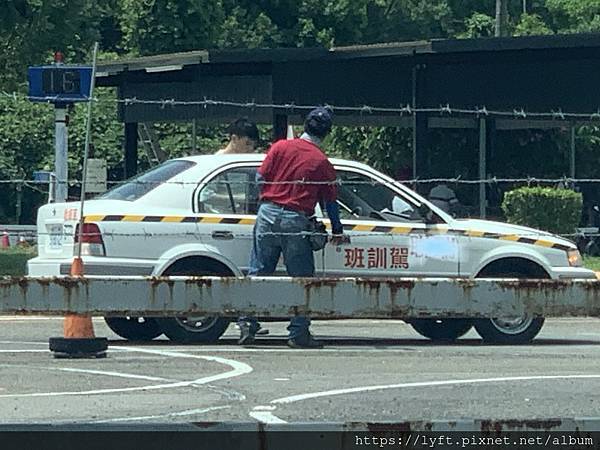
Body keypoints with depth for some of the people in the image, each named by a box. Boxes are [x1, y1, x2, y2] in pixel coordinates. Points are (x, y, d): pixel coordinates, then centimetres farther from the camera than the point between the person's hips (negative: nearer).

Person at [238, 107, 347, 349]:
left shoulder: (280, 147, 1)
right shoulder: (321, 162, -2)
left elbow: (261, 177, 2)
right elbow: (330, 201, 4)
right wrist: (337, 231, 15)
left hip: (268, 214, 2)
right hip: (296, 220, -2)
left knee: (258, 272, 10)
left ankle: (247, 323, 4)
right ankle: (299, 334, 5)